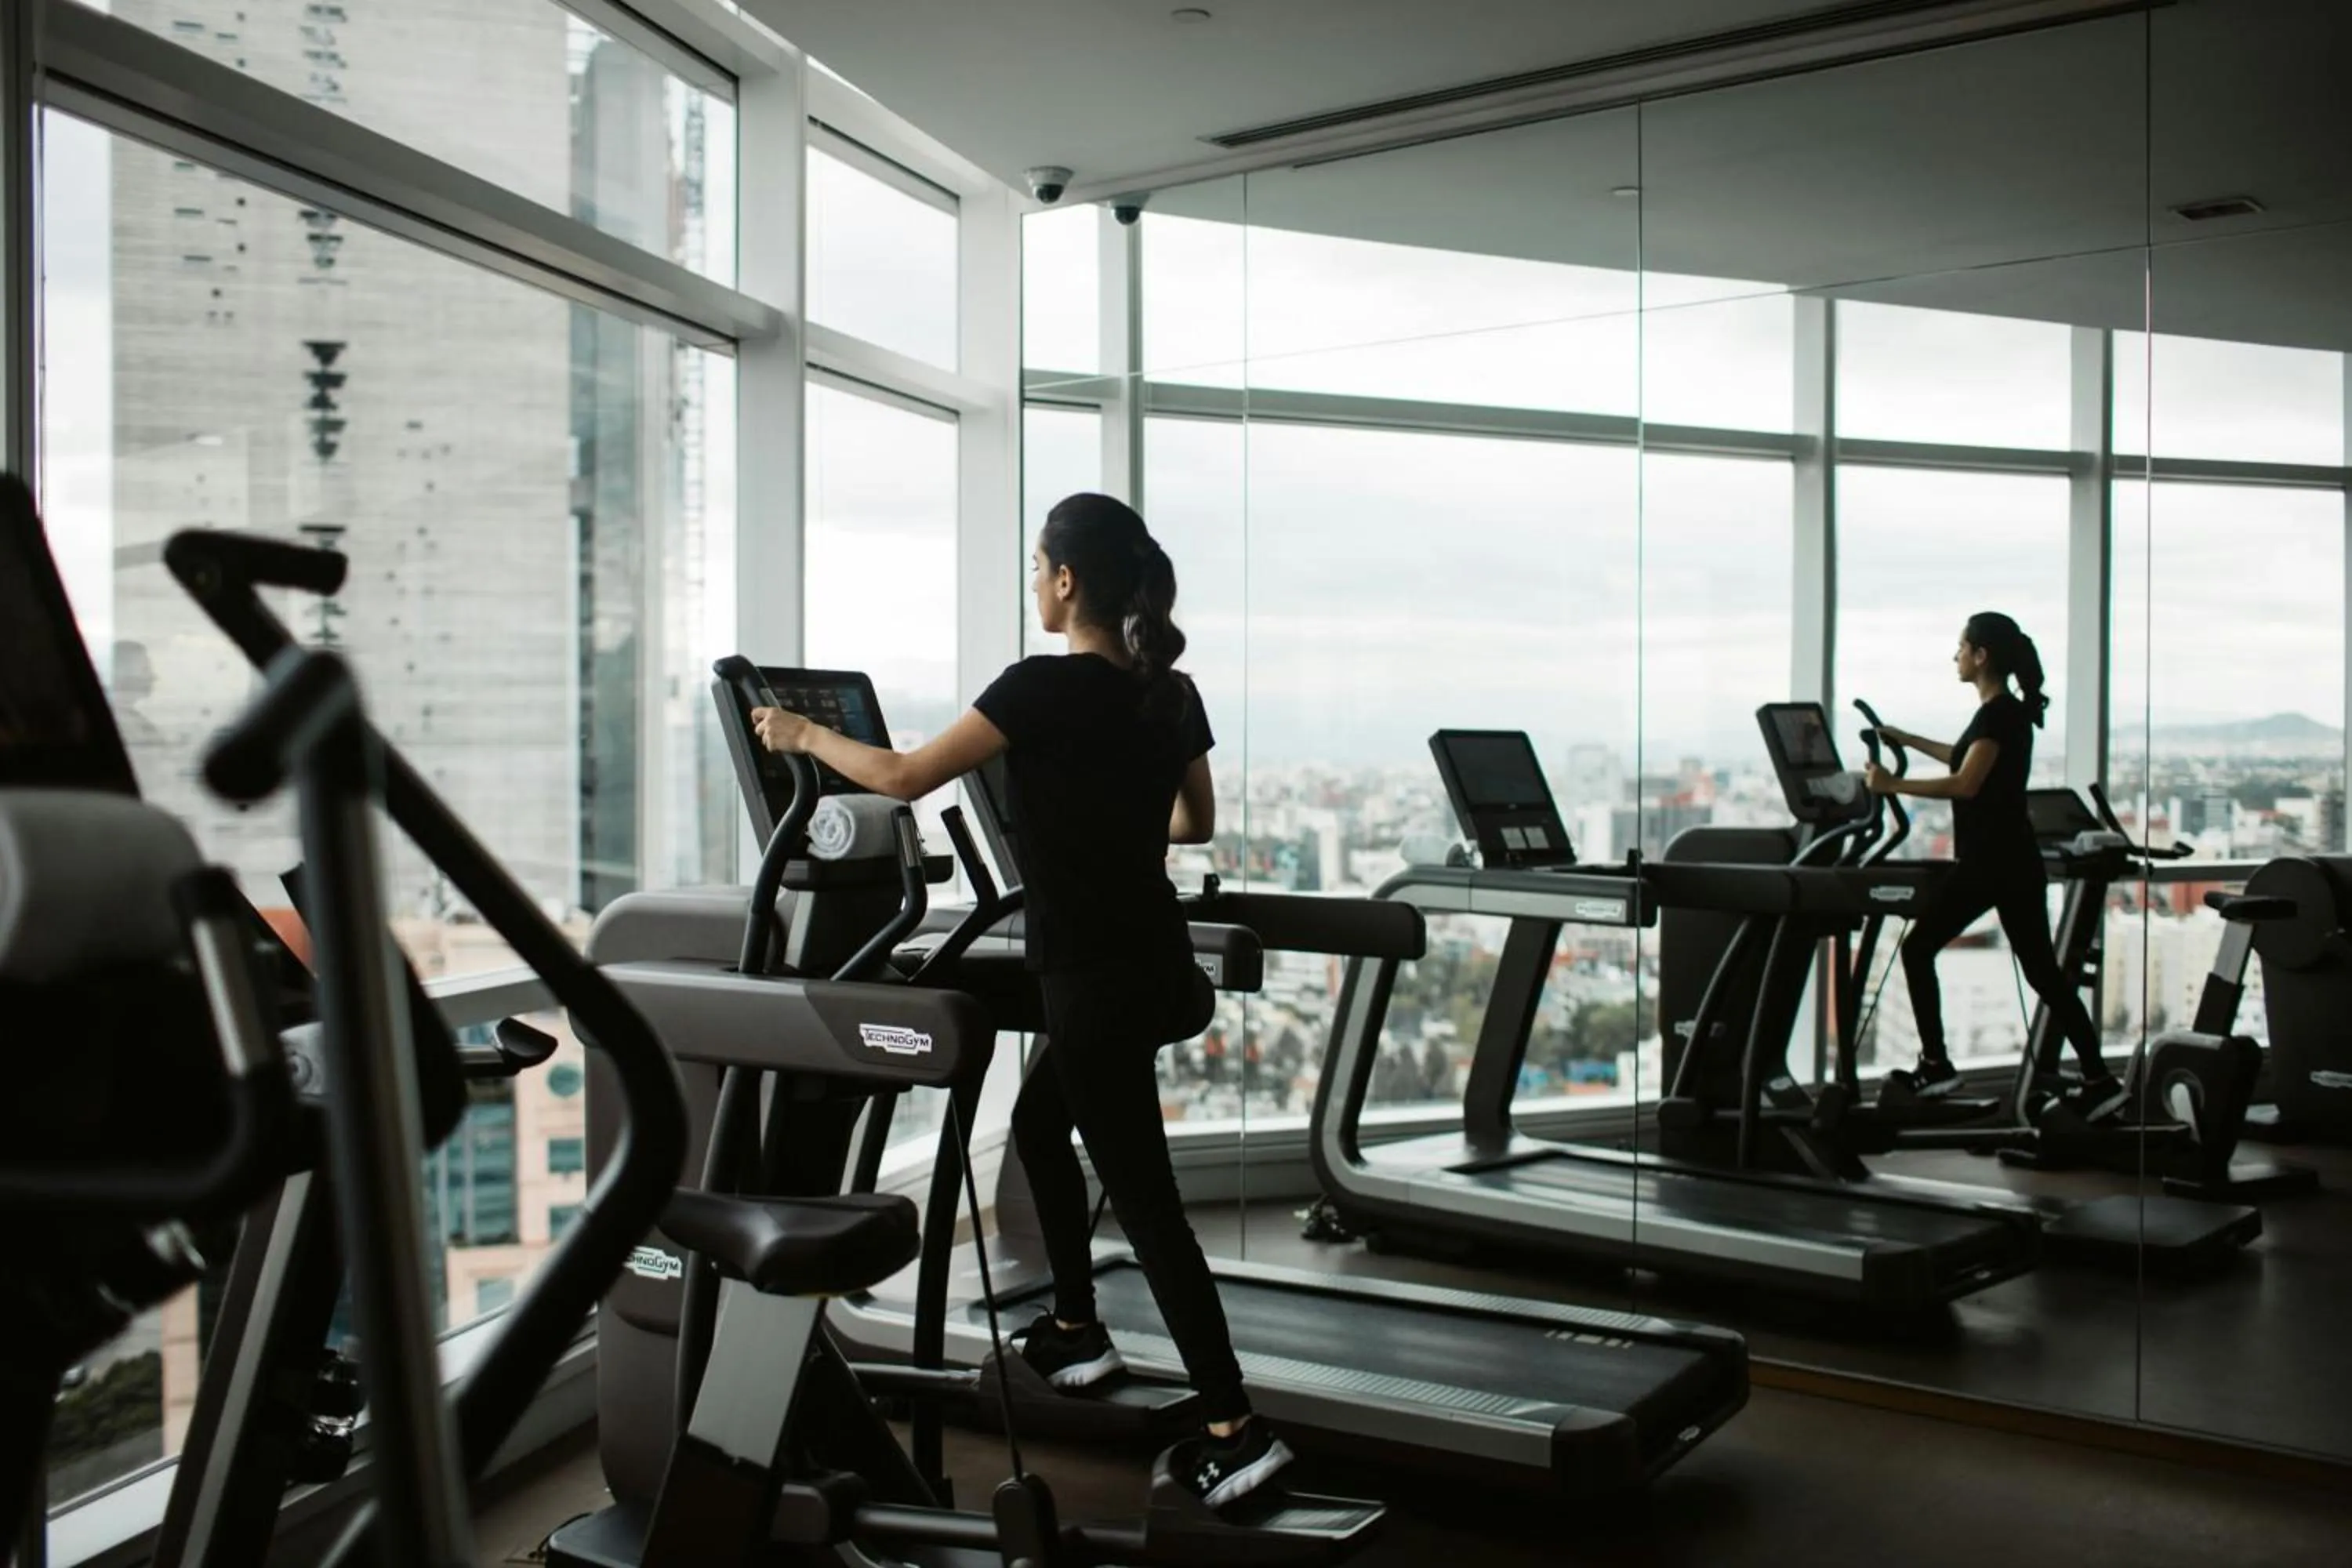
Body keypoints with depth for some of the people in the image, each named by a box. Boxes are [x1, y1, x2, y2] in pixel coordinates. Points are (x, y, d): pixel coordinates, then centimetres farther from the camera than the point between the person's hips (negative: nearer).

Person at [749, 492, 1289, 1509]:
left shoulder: (1045, 688, -17)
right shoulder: (1171, 692, 5)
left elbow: (905, 778, -11)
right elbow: (1196, 824, 17)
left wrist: (804, 735, 4)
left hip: (1097, 980, -8)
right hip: (1149, 960, 8)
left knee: (1143, 1199, -3)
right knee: (1039, 1126, 27)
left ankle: (1236, 1431, 0)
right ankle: (1075, 1332, 38)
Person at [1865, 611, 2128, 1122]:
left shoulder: (1999, 714, -16)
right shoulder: (2005, 712, 14)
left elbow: (1965, 784, -25)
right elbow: (1967, 760, 31)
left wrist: (1894, 785, -22)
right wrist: (1909, 740, 36)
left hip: (1998, 864, -10)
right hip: (1999, 861, 10)